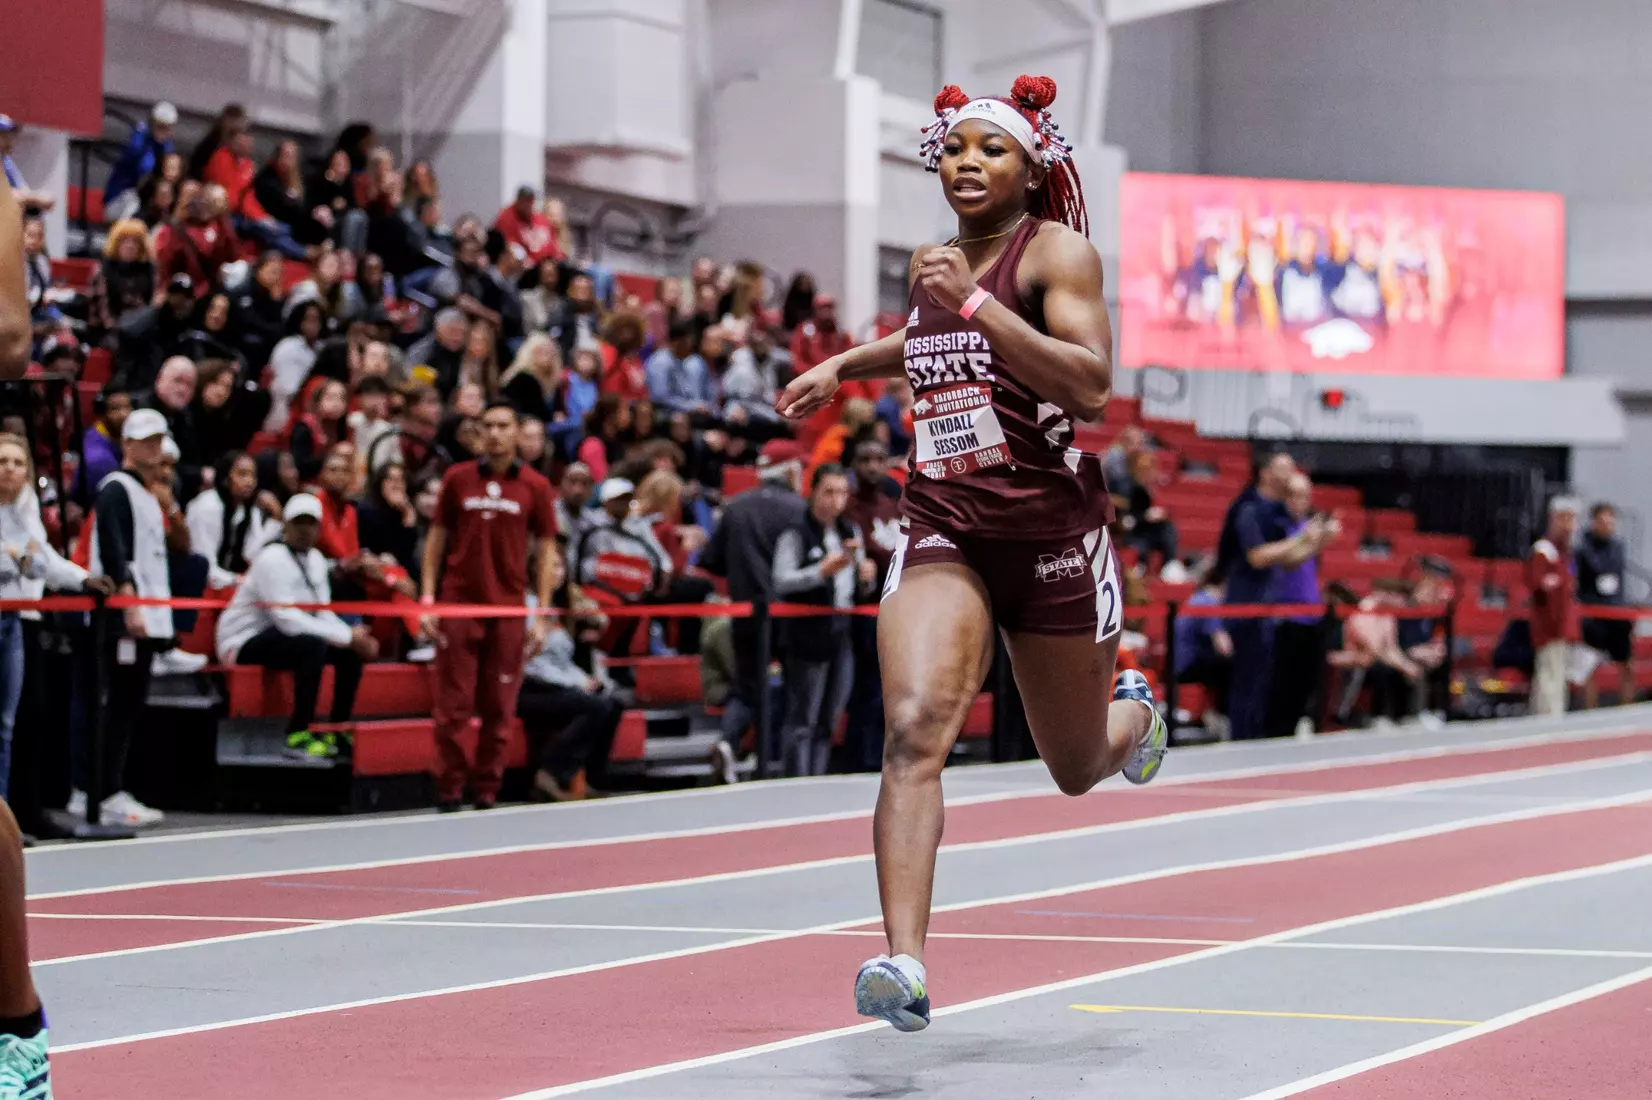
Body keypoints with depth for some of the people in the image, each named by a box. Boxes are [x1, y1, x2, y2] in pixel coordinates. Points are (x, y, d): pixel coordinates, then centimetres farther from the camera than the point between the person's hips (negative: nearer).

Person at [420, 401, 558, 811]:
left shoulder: (535, 486, 4)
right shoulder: (457, 479, 5)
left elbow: (545, 552, 6)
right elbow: (437, 538, 9)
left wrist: (541, 615, 0)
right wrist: (427, 599, 1)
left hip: (509, 611, 0)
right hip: (459, 605, 0)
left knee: (498, 708, 1)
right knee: (453, 705, -1)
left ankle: (486, 792, 9)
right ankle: (450, 789, 7)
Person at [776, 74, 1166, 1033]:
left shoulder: (1058, 252, -6)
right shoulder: (944, 266, 13)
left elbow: (1090, 387, -22)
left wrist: (975, 303, -26)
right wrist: (844, 364, 32)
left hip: (1053, 530, -4)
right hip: (944, 531, 4)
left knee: (1079, 769, 13)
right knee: (913, 730, -22)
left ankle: (1134, 711, 51)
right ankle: (906, 964, -31)